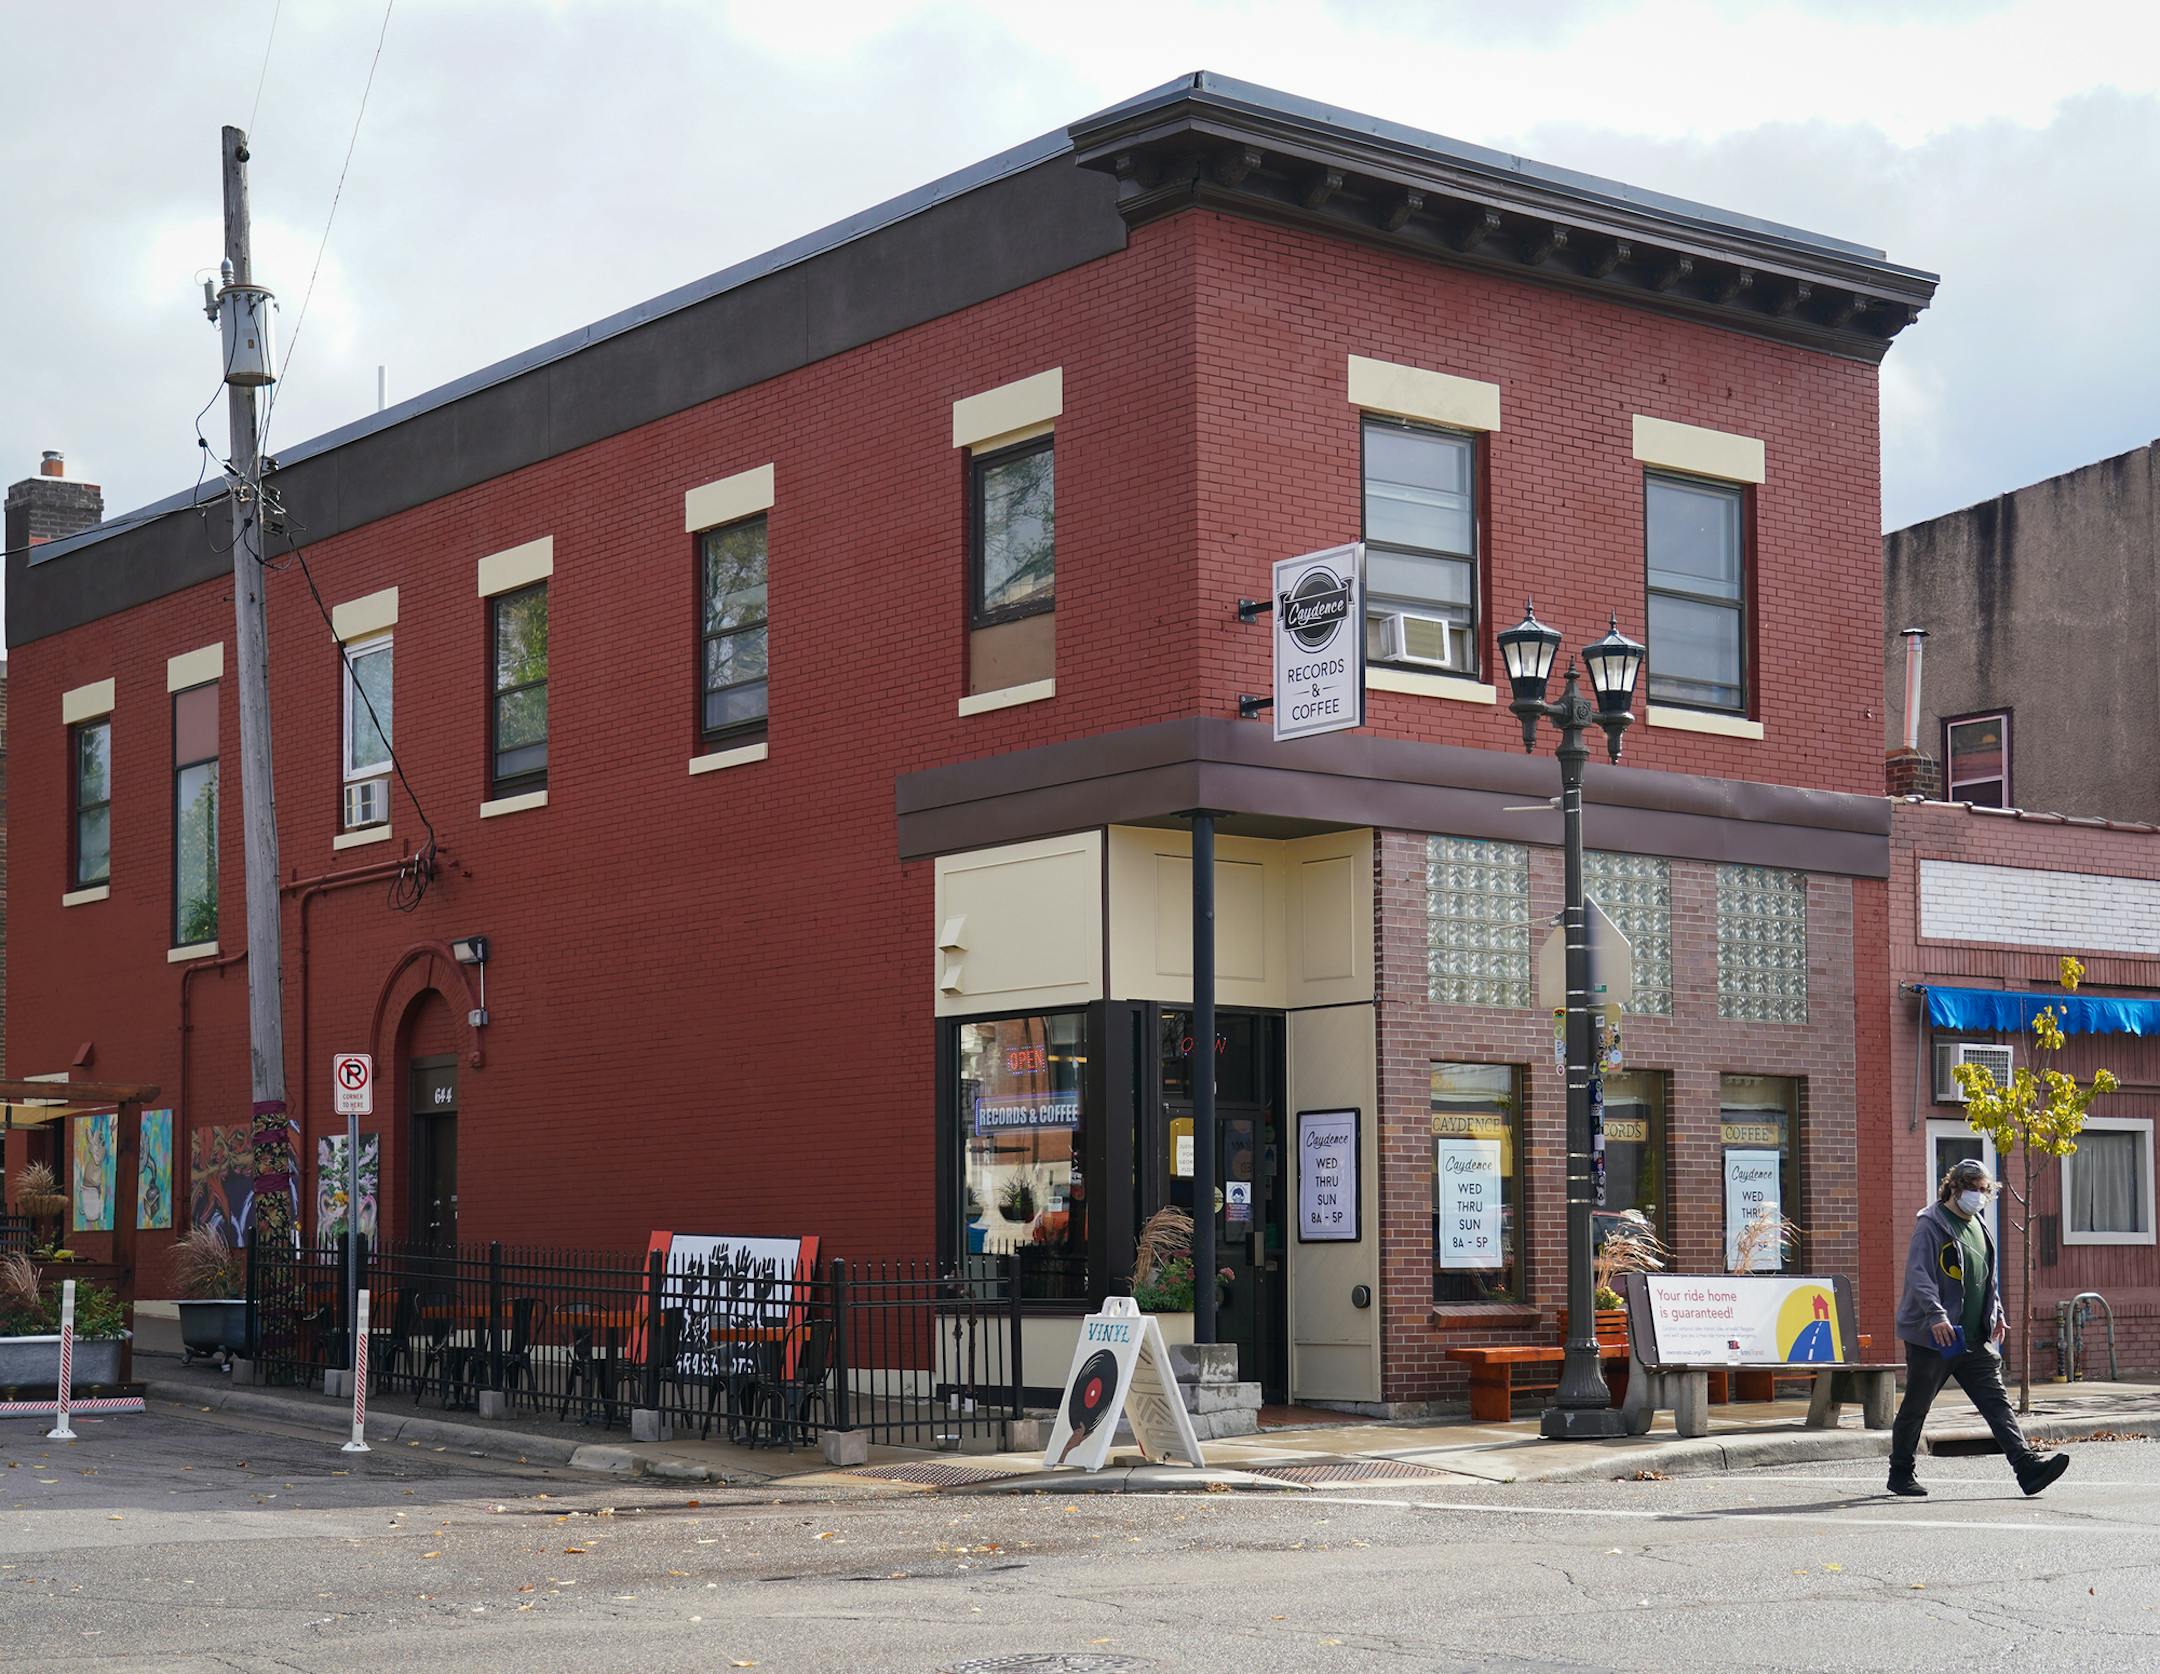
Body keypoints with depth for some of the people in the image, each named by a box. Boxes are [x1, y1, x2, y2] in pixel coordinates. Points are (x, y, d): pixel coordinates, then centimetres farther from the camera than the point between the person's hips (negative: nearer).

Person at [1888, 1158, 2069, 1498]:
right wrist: (1936, 1315, -32)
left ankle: (2028, 1466, -13)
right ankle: (1900, 1473, 18)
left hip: (1976, 1339, 7)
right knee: (1916, 1406, 5)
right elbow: (1918, 1274, -21)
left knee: (1997, 1401, -4)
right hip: (1933, 1338, -7)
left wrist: (1996, 1312, 26)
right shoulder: (1932, 1225, -11)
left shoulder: (1978, 1224, 15)